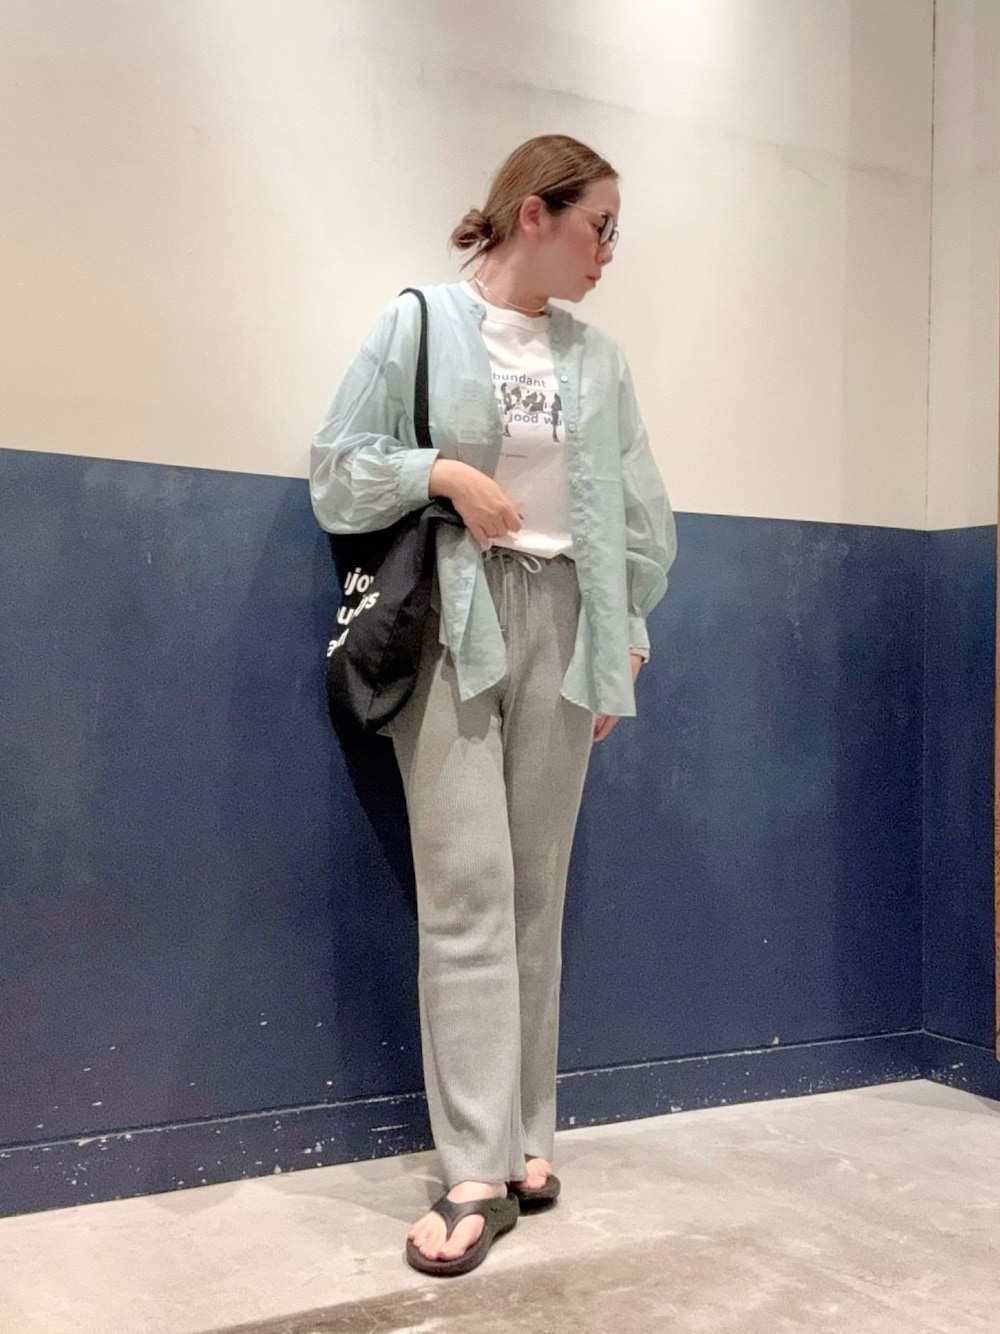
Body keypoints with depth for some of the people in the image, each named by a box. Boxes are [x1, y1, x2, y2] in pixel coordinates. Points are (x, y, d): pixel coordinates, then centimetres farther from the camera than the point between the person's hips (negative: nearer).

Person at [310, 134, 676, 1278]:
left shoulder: (596, 359, 12)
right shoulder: (420, 323, 1)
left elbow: (639, 514, 14)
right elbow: (336, 475, 0)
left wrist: (626, 638, 10)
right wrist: (441, 472, -13)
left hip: (560, 624, 4)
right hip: (452, 625, -3)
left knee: (537, 892, 6)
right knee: (468, 890, -9)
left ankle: (526, 1137, 18)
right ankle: (478, 1173, -3)